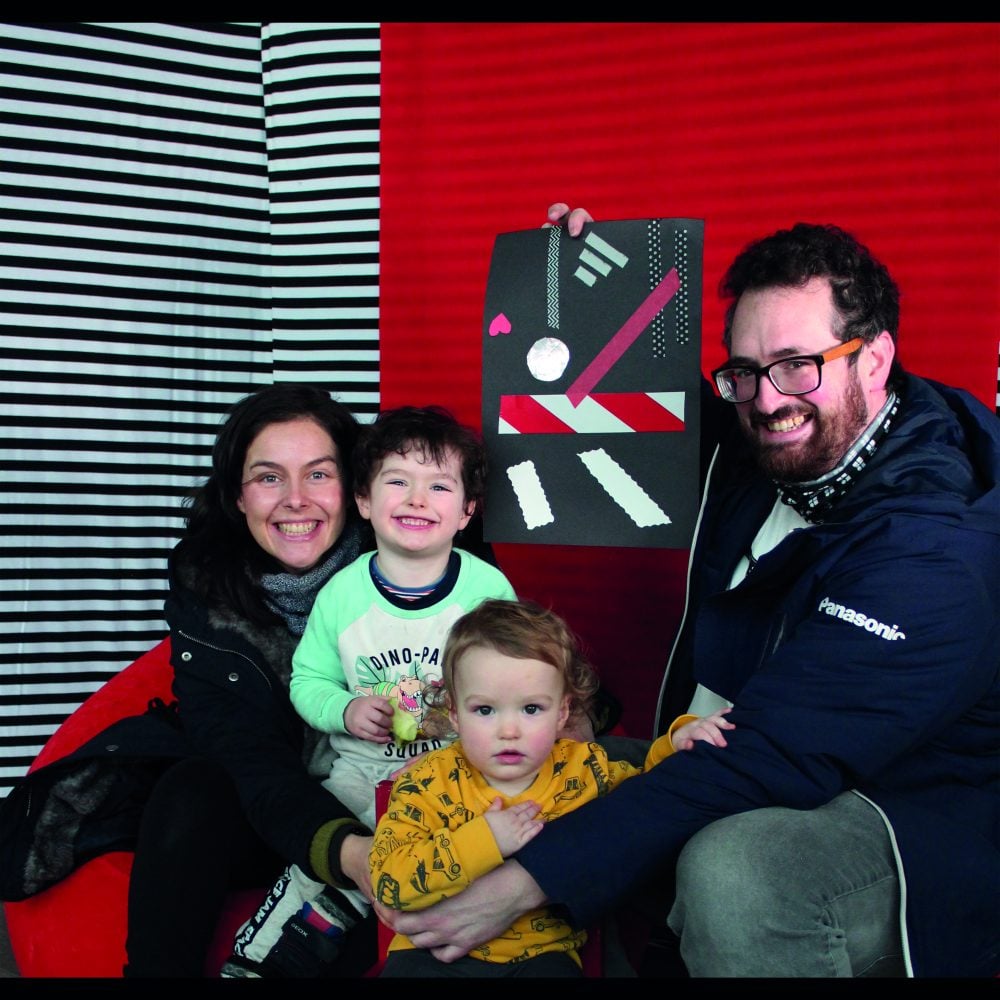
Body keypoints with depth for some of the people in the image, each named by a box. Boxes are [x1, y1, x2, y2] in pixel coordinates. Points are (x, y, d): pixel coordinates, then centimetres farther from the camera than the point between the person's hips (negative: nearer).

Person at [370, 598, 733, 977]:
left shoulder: (581, 770, 0)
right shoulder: (428, 783, -9)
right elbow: (387, 881, -18)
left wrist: (676, 743, -2)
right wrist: (480, 843, -25)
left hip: (542, 950, 2)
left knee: (554, 966, -28)